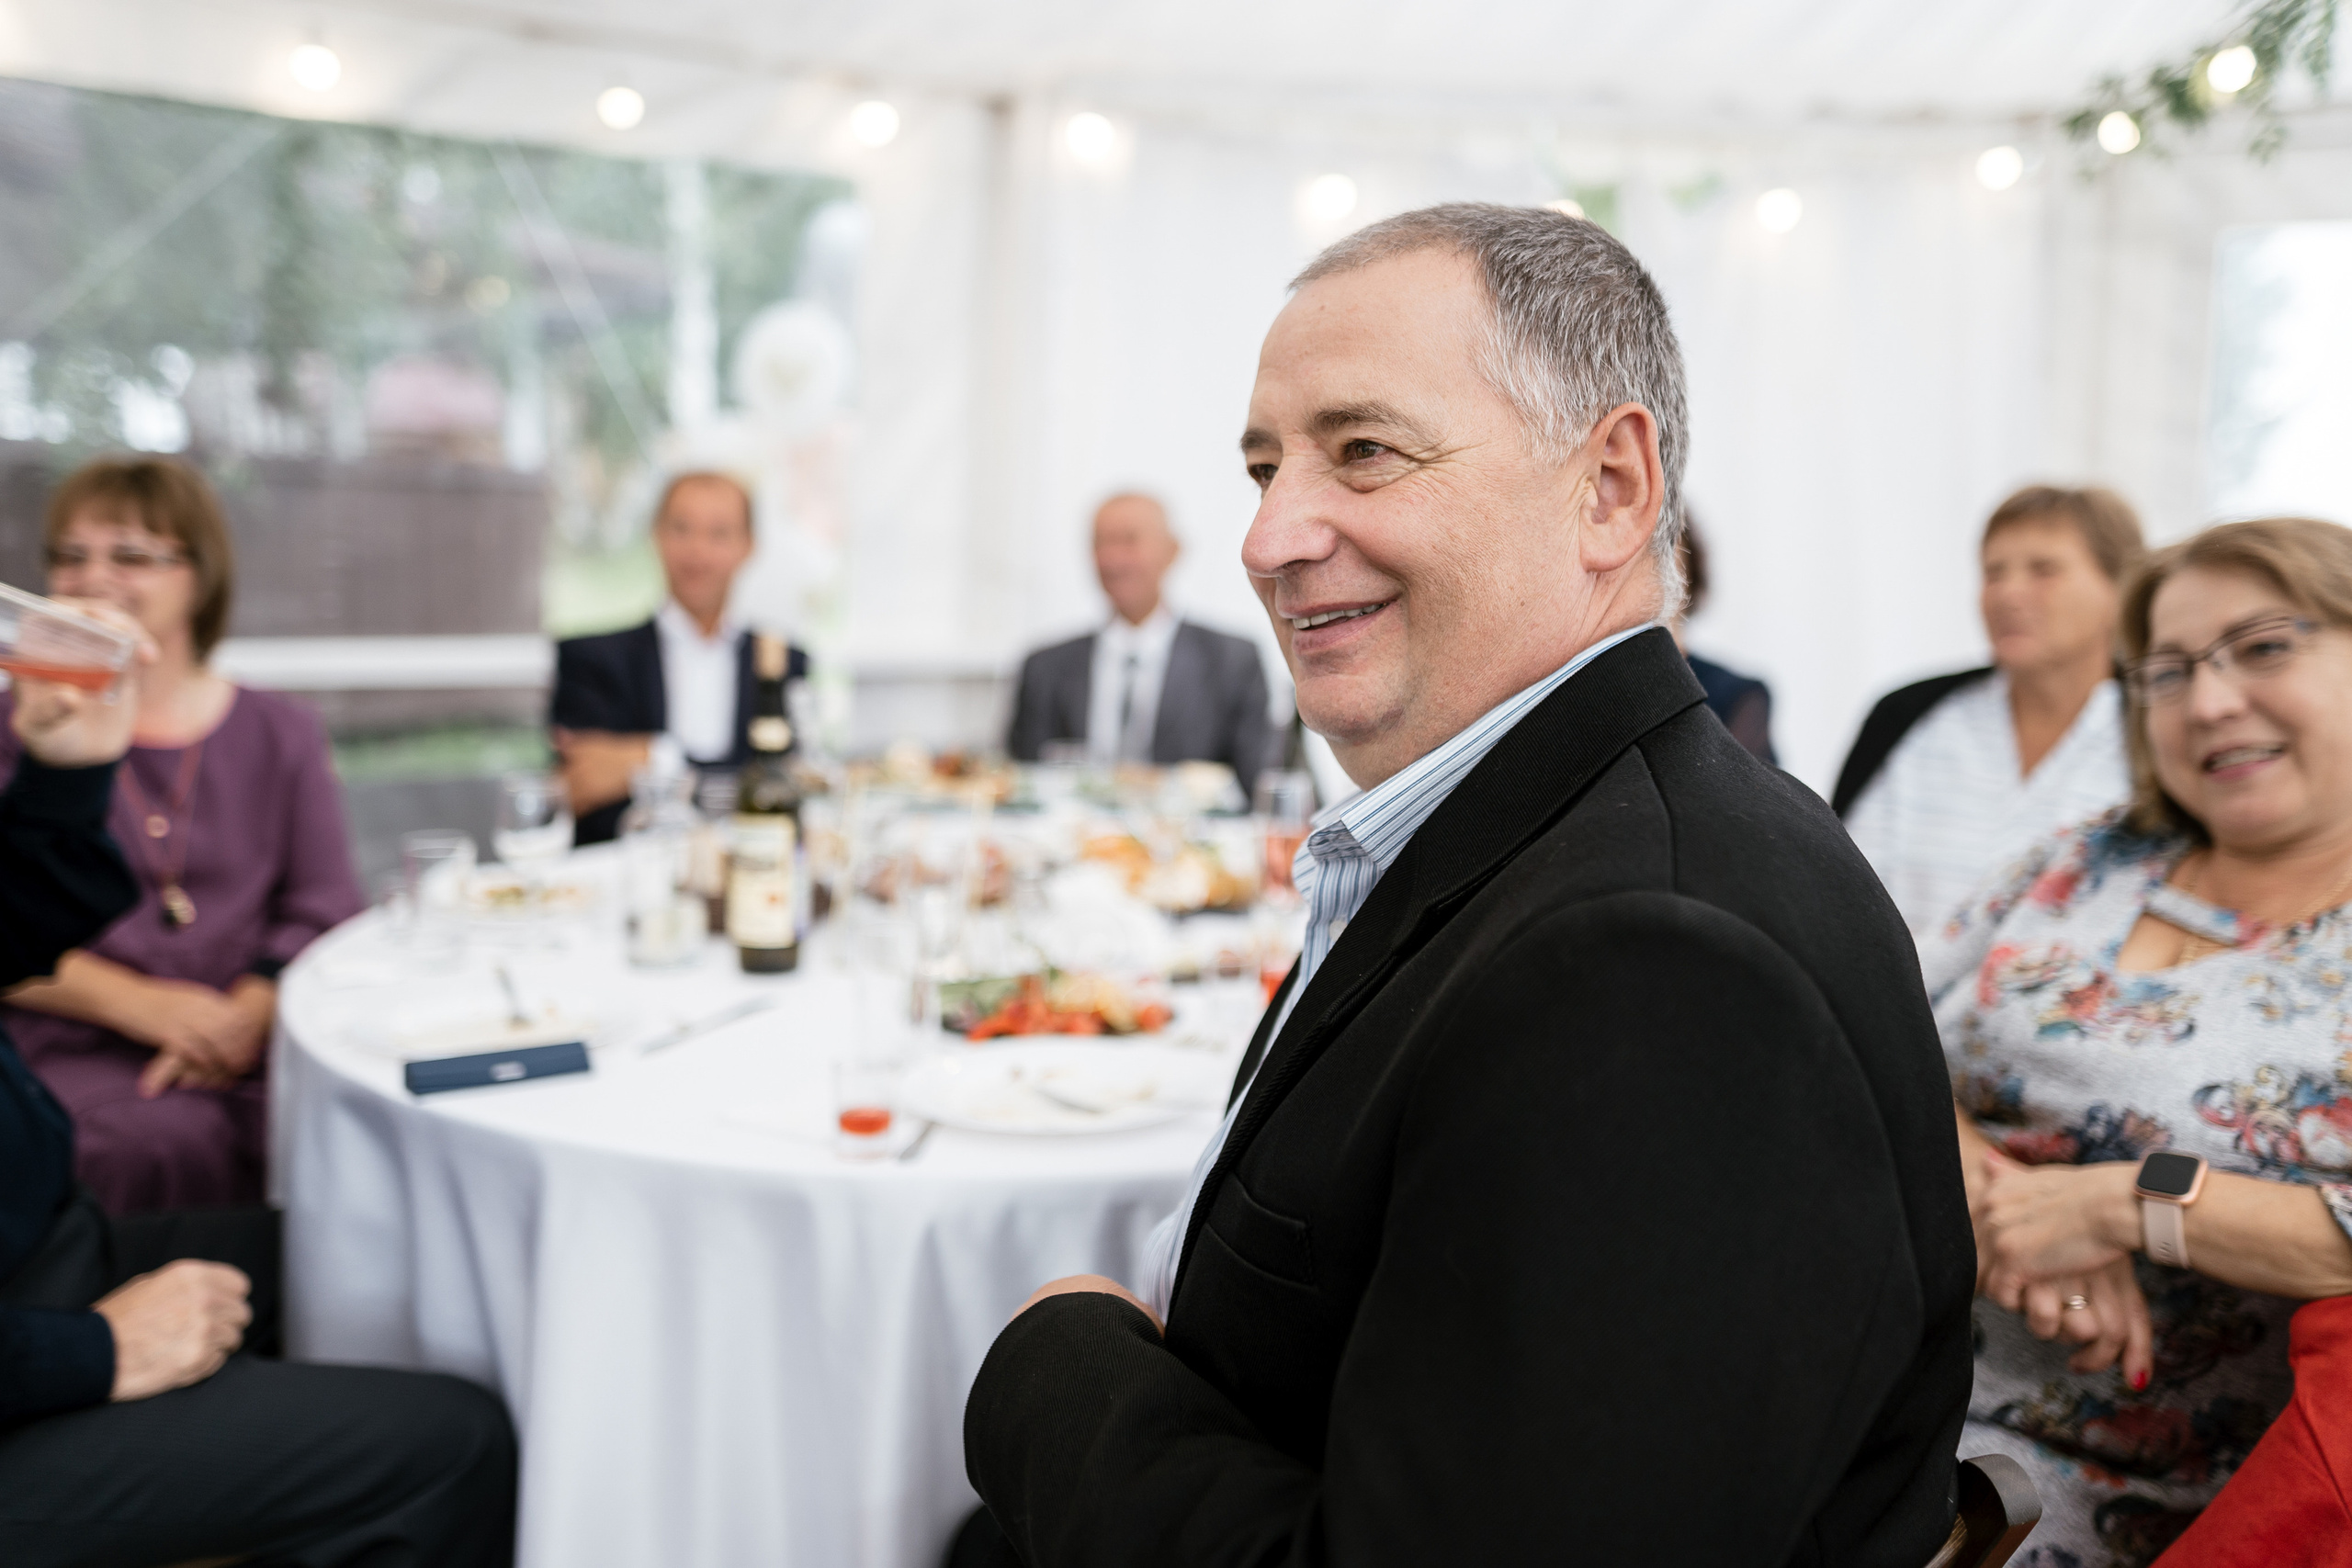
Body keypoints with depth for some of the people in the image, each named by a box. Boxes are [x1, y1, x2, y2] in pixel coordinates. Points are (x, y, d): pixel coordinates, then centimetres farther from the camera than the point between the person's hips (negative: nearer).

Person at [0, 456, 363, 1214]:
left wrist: (247, 1015, -12)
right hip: (77, 1049, -1)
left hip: (257, 1033, 1)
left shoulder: (282, 735, 14)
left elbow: (325, 914, 7)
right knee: (158, 1146, -33)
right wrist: (141, 1004, -12)